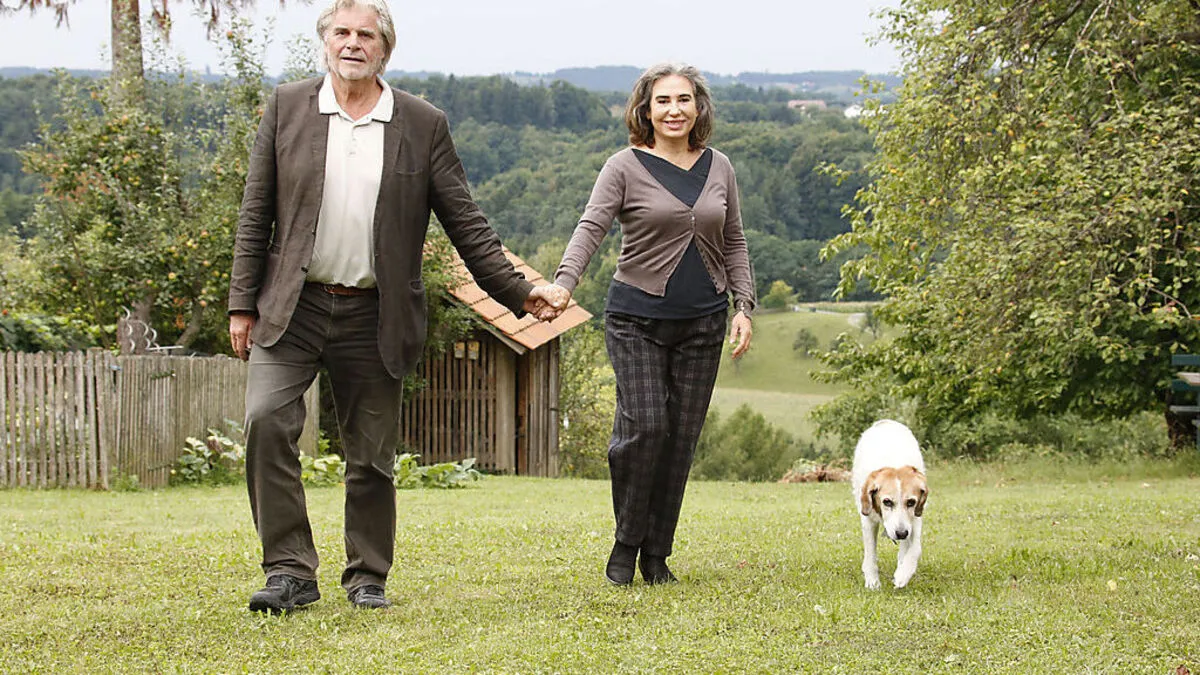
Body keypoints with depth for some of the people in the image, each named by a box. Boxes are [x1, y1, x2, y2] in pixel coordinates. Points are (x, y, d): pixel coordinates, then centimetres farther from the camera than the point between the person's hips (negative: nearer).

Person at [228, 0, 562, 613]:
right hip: (293, 307, 0)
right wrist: (243, 304, 1)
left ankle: (367, 577, 22)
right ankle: (290, 570, -9)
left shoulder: (424, 125, 3)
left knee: (372, 457, 6)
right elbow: (255, 214, 5)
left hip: (374, 319, 0)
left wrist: (515, 292, 1)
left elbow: (464, 222, 7)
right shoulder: (286, 107, 4)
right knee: (266, 420, -17)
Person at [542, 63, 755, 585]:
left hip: (701, 321, 4)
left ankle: (656, 553, 13)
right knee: (644, 424, -14)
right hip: (637, 316, -4)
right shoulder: (626, 167, -2)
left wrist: (744, 307, 6)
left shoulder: (718, 168, 10)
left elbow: (734, 244, 16)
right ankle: (625, 545, 5)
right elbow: (591, 227, -14)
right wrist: (563, 283, -31)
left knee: (682, 434, 3)